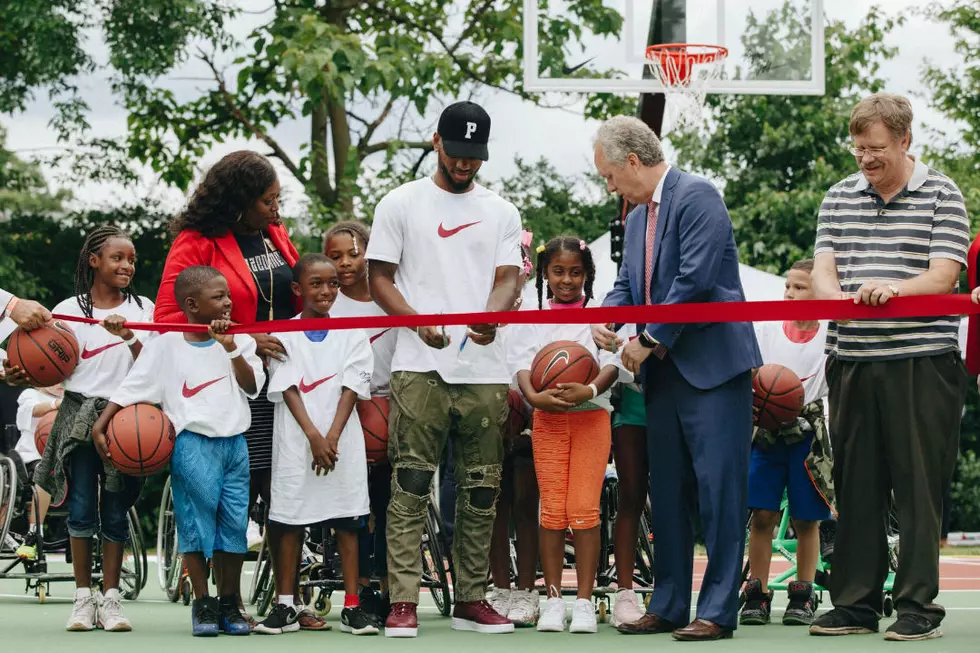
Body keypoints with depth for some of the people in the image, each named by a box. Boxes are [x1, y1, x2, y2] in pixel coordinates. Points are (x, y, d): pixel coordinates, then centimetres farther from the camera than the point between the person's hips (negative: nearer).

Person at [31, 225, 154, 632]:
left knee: (116, 511, 2)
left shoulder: (142, 308, 7)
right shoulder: (70, 310, 3)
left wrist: (129, 338, -19)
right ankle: (83, 596, 6)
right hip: (80, 416, -1)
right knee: (82, 509, -2)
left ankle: (111, 598, 8)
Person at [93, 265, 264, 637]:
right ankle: (203, 605, 5)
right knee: (195, 522, -4)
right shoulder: (166, 346, 2)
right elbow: (130, 388, 2)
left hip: (234, 443, 3)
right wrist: (100, 425, -4)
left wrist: (232, 349, -13)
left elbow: (253, 386, -2)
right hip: (193, 443, -3)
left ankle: (230, 603, 16)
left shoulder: (239, 342, 10)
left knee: (234, 523, 4)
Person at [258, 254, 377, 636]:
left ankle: (352, 608, 3)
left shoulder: (351, 333, 6)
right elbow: (288, 389, -3)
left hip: (342, 440, 1)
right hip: (297, 441, 0)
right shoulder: (284, 335, 4)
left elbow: (351, 389, 0)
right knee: (289, 521, 1)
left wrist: (332, 437, -11)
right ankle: (285, 607, 7)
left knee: (347, 523, 0)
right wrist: (314, 437, -13)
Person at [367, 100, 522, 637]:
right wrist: (420, 323, -14)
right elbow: (379, 278, 3)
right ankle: (403, 602, -9)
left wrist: (492, 317, -18)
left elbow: (508, 278, 5)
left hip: (485, 369, 3)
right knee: (410, 484, -9)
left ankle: (470, 600, 14)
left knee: (481, 490, 6)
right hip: (419, 369, -3)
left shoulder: (501, 211, 15)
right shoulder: (401, 204, 7)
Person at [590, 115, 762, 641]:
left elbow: (695, 280, -19)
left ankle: (718, 611, -7)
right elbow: (627, 285, 18)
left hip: (713, 366, -9)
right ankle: (668, 607, 17)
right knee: (667, 493, 11)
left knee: (718, 488, -8)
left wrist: (649, 341, -14)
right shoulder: (637, 218, 17)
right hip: (665, 373, 9)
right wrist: (606, 318, -4)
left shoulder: (697, 197, -11)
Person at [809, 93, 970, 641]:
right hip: (853, 362, 4)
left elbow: (944, 276, -8)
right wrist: (838, 297, -17)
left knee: (919, 487, -3)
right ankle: (856, 603, 14)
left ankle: (919, 606, 2)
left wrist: (896, 289, -27)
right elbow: (823, 270, 7)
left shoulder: (941, 195, 1)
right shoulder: (839, 198, 14)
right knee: (856, 485, 7)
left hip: (922, 362, -4)